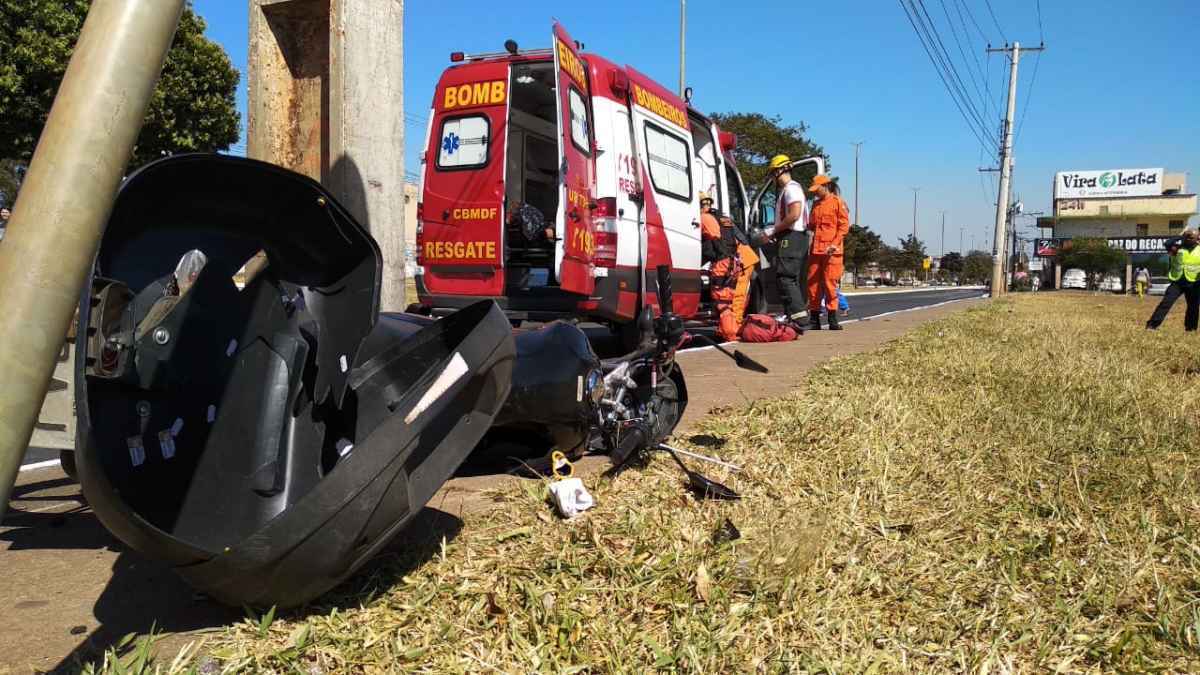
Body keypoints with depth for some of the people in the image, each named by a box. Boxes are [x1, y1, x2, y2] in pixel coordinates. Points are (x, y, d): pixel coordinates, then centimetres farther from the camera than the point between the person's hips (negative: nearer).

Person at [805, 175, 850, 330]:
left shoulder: (837, 202, 0)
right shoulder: (816, 204, 20)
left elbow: (844, 225, -6)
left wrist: (835, 244, -16)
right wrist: (806, 225, 6)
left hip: (832, 251, -6)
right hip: (816, 249, 6)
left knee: (830, 284, -7)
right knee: (813, 284, 3)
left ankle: (833, 321, -2)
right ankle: (814, 320, 10)